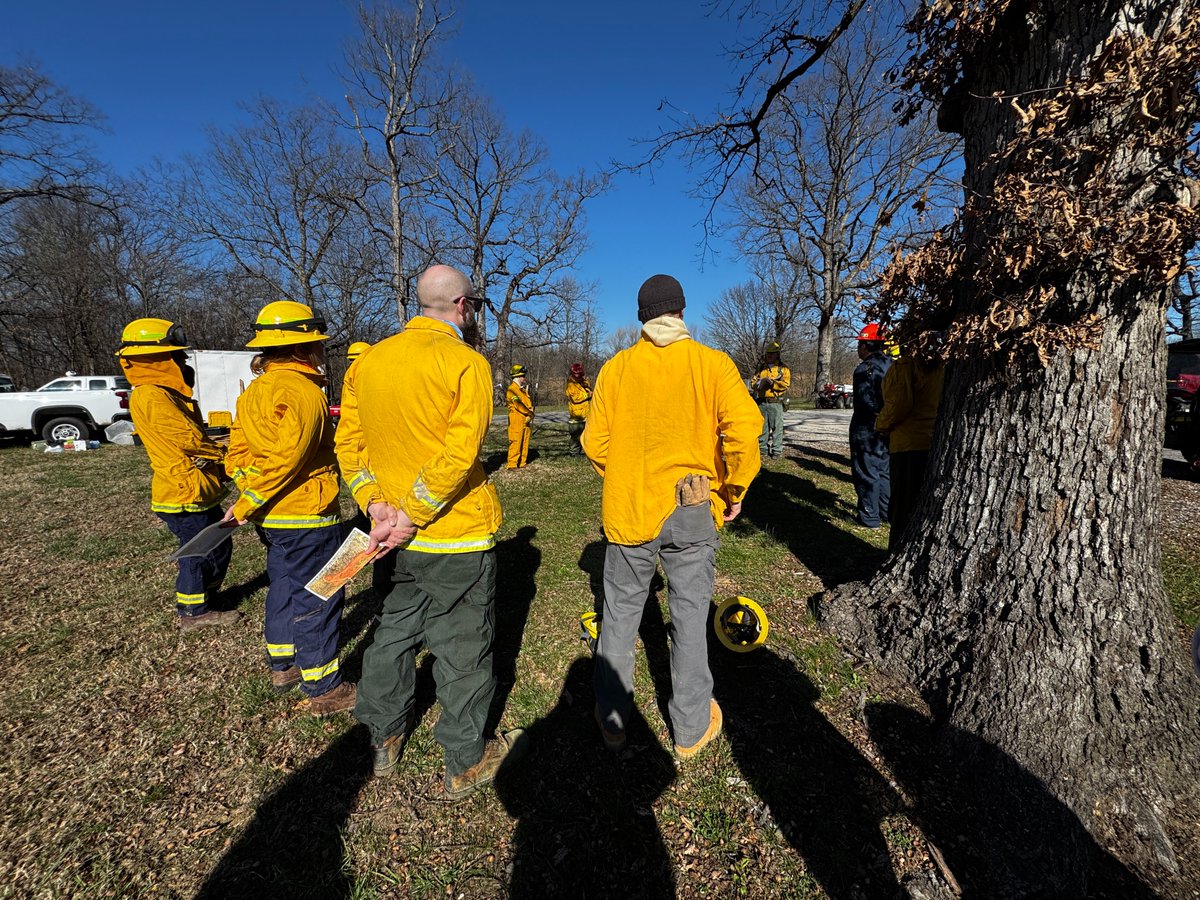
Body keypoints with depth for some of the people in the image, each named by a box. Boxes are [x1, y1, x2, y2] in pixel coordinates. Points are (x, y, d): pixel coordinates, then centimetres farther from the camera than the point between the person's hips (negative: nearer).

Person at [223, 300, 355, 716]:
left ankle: (283, 666, 39)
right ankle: (324, 689, 14)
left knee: (285, 586, 23)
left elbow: (237, 453, 10)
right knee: (317, 599, 2)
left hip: (271, 516, 9)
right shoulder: (303, 391, -19)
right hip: (307, 516, -9)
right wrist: (246, 506, -16)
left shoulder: (254, 390, 10)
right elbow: (286, 458, -25)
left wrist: (250, 501, 6)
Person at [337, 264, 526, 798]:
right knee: (462, 648, 9)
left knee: (394, 631, 23)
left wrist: (374, 502, -1)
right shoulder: (466, 362, -14)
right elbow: (460, 454, -23)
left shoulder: (371, 360, 6)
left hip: (400, 539, 7)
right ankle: (466, 764, 26)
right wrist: (410, 518, -18)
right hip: (458, 535, -6)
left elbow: (349, 438, 6)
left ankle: (385, 740, 41)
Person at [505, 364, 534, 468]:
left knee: (525, 443, 10)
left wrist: (530, 415, -6)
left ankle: (522, 463, 16)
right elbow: (518, 404, -16)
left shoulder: (523, 390, 19)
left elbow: (530, 402, 13)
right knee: (515, 442, -9)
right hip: (516, 420, -9)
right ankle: (512, 464, -6)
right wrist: (530, 414, -10)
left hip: (526, 420, 9)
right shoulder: (512, 389, -9)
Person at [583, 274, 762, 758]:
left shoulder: (615, 367, -1)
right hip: (693, 510, 0)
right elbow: (745, 426, -16)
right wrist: (735, 489, -2)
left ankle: (612, 719, 30)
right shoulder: (712, 363, -5)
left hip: (627, 509, 1)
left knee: (621, 612, 16)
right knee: (690, 616, 13)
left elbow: (595, 442, -2)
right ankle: (691, 728, 28)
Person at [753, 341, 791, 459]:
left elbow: (785, 384, -8)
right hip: (762, 403, 4)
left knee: (776, 427, -4)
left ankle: (777, 451, 0)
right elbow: (754, 381, 13)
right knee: (762, 427, 8)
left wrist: (772, 382, -19)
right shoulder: (762, 368, 18)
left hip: (775, 403, -4)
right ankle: (762, 449, 16)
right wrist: (760, 382, -9)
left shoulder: (783, 369, 4)